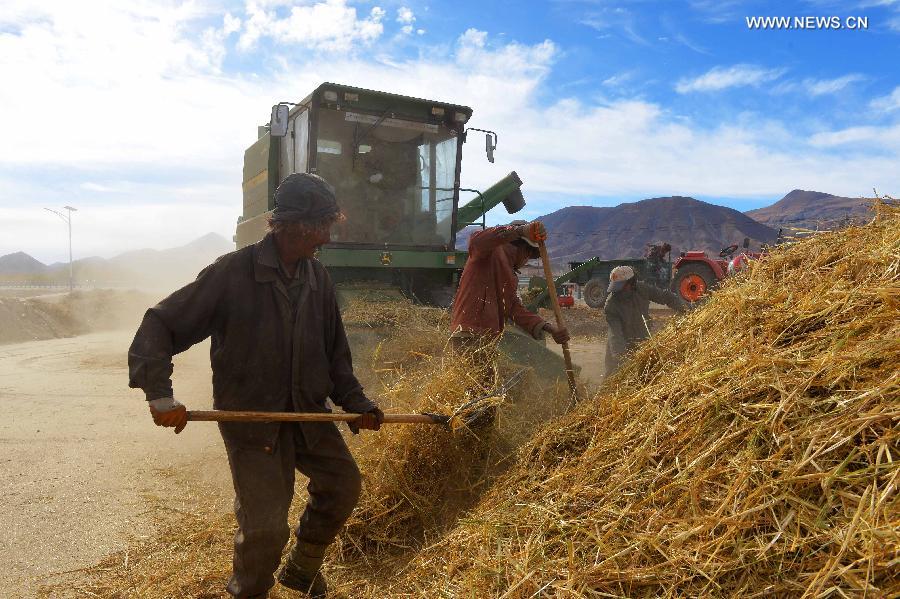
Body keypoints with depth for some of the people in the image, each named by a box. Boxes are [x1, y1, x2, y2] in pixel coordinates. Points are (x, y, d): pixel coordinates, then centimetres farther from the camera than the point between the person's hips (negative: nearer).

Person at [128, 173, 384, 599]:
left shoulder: (317, 277, 2)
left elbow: (334, 353, 11)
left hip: (307, 409, 6)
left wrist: (355, 402, 5)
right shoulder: (232, 272, -16)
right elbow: (159, 325, -14)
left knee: (343, 483, 5)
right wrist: (159, 392, -27)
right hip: (249, 416, -5)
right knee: (265, 524, -5)